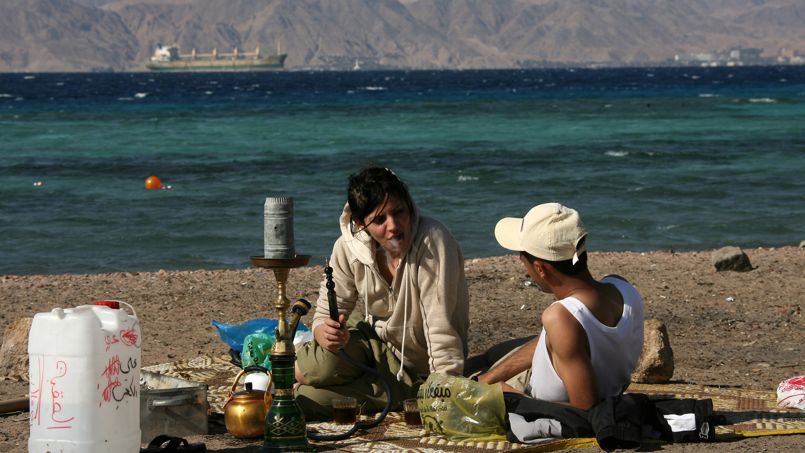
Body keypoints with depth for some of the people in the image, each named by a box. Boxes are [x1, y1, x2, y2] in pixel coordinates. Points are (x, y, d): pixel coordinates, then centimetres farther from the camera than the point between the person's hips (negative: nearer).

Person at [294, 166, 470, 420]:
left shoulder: (433, 241, -30)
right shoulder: (348, 248, -14)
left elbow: (442, 329, -32)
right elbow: (325, 314, -6)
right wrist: (327, 333, -31)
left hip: (417, 370, -4)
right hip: (375, 339, 4)